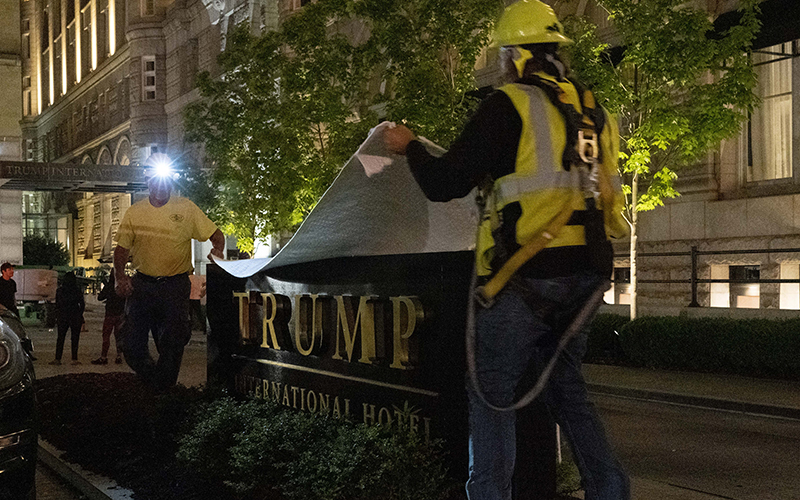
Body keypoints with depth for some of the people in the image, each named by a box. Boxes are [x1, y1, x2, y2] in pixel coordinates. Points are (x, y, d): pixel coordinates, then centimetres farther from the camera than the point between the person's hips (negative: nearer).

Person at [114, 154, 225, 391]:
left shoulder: (186, 208, 1)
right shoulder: (134, 212, 5)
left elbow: (216, 234, 4)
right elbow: (122, 248, 9)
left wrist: (217, 251, -18)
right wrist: (120, 277, -8)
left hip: (176, 285, -2)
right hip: (141, 285, 2)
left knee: (172, 347, -2)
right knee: (132, 346, -1)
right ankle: (153, 383, 25)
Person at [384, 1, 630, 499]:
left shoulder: (509, 105, -9)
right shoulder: (594, 113, 12)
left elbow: (444, 183, -8)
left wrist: (410, 146, 12)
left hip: (529, 276, -7)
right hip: (585, 276, 7)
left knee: (492, 390, 4)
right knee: (565, 382, 20)